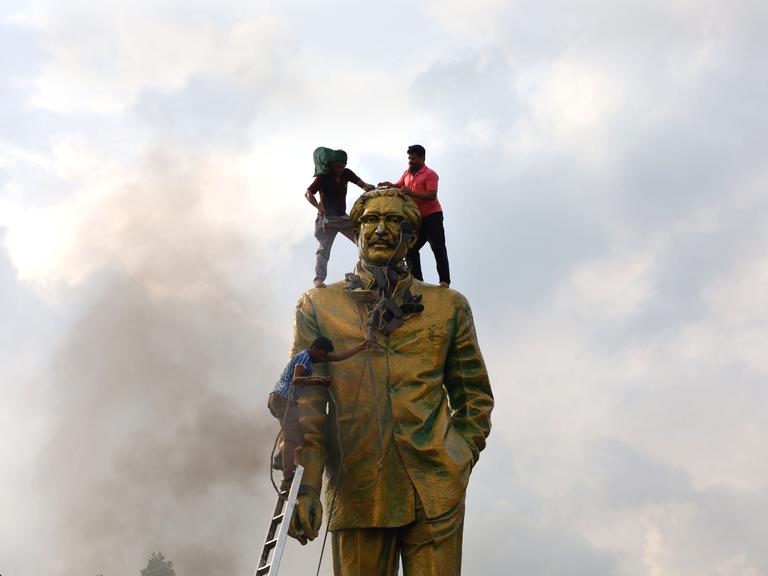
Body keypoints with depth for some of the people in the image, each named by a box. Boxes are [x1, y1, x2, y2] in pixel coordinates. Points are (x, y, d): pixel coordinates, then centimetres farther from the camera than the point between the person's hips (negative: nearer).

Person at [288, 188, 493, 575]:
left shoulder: (449, 307, 14)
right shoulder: (319, 306, 11)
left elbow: (475, 397, 17)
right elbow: (304, 402, 5)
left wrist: (459, 462, 2)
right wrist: (305, 484, -5)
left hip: (435, 493, 1)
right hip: (356, 493, 0)